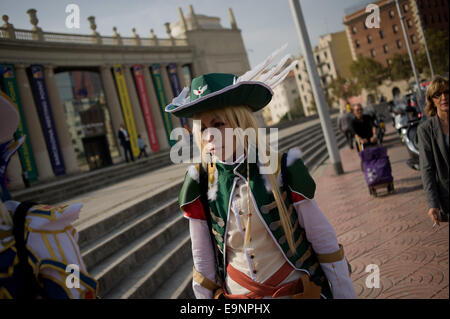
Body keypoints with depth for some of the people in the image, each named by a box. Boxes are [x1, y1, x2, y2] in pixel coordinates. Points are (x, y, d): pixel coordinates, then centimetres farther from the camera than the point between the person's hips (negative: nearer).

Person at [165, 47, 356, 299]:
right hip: (236, 294, 2)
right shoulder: (201, 185, -8)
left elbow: (324, 240, -6)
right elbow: (203, 259, 1)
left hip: (301, 291, -1)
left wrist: (345, 293, -3)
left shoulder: (282, 171, -14)